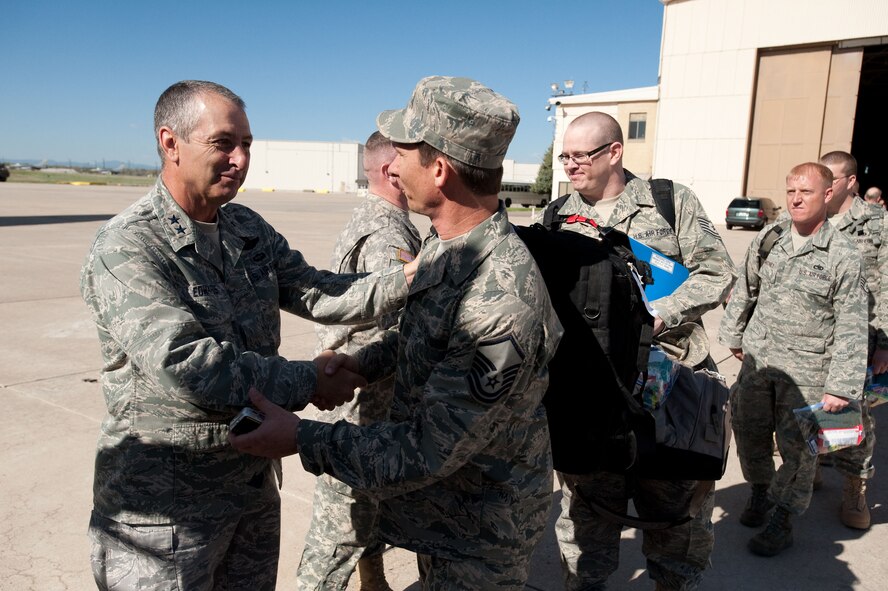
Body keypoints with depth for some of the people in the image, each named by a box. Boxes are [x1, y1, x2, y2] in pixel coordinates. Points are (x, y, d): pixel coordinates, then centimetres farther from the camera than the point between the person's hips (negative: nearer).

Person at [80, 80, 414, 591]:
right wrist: (306, 382, -24)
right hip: (165, 503, -7)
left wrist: (407, 280, -15)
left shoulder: (249, 228, 5)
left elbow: (317, 294, -1)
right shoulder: (126, 246, -19)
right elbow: (181, 362, -29)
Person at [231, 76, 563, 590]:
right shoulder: (446, 243, -5)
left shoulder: (501, 301, -35)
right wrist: (363, 363, 4)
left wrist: (301, 438, -24)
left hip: (480, 533, -8)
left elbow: (432, 450, -29)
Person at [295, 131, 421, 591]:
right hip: (364, 409, -10)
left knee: (370, 502, 24)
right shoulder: (390, 235, -22)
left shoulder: (367, 220, 11)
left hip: (363, 399, 10)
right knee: (342, 521, 4)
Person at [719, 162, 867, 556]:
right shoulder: (767, 239, 3)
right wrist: (733, 336, 16)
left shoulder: (843, 256, -10)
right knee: (748, 430, 15)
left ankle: (782, 520, 23)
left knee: (797, 446, 4)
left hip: (806, 372, -4)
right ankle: (760, 490, 41)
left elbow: (852, 328, -10)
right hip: (757, 360, 4)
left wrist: (841, 386, -13)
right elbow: (744, 290, 15)